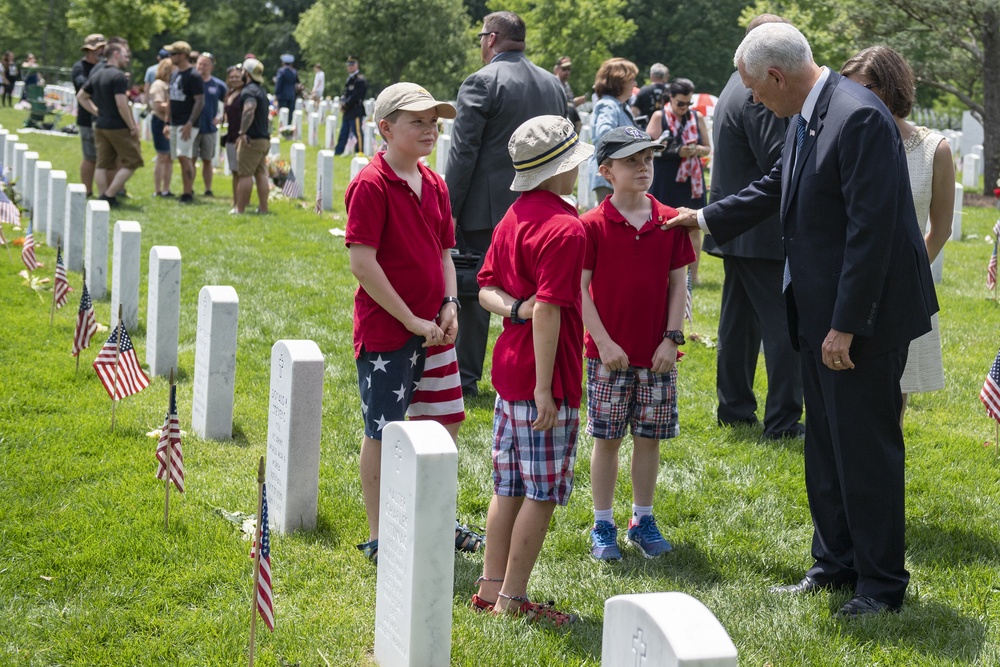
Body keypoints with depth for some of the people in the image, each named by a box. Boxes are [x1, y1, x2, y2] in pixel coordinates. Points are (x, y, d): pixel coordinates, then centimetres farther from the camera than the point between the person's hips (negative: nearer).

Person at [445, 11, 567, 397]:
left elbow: (463, 154, -13)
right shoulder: (553, 85, 10)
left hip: (486, 209, -6)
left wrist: (449, 211, -11)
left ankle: (464, 378, 7)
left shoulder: (482, 83, -10)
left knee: (472, 292, 3)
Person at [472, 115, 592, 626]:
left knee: (510, 486, 15)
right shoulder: (565, 228, -17)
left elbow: (485, 288, 15)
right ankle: (512, 601, 6)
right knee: (542, 493, 0)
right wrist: (544, 387, -23)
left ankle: (491, 587, 22)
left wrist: (511, 308, -5)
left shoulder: (514, 217, 11)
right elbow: (547, 309, -23)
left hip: (509, 370, 9)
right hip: (544, 376, -9)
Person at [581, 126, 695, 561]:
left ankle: (643, 520, 23)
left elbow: (678, 284, 4)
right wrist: (604, 342, -12)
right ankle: (603, 525, 14)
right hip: (608, 353, -3)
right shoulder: (592, 225, -6)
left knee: (649, 437, 9)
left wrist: (671, 338, -4)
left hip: (657, 354, 3)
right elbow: (580, 289, -7)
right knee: (607, 438, 4)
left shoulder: (670, 222, 2)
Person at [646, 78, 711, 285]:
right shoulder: (659, 117, -2)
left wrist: (697, 150, -11)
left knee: (693, 227, 1)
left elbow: (707, 148, 13)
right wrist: (675, 151, -18)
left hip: (691, 180, 3)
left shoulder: (697, 117, 7)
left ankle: (693, 274, 7)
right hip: (666, 181, -3)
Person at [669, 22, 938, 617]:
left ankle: (882, 583, 11)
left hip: (861, 312, -10)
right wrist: (706, 218, 34)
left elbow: (872, 226, -25)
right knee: (825, 446, 18)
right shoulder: (805, 119, 7)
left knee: (866, 448, -1)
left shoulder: (859, 116, -22)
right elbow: (777, 189, 26)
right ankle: (835, 563, 31)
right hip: (819, 311, 10)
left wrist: (846, 325, -23)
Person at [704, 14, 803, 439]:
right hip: (763, 233, -10)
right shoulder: (759, 96, -18)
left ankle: (735, 409, 23)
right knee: (784, 325, -6)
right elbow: (778, 164, -22)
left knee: (739, 322, 15)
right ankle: (783, 421, -4)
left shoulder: (735, 89, 15)